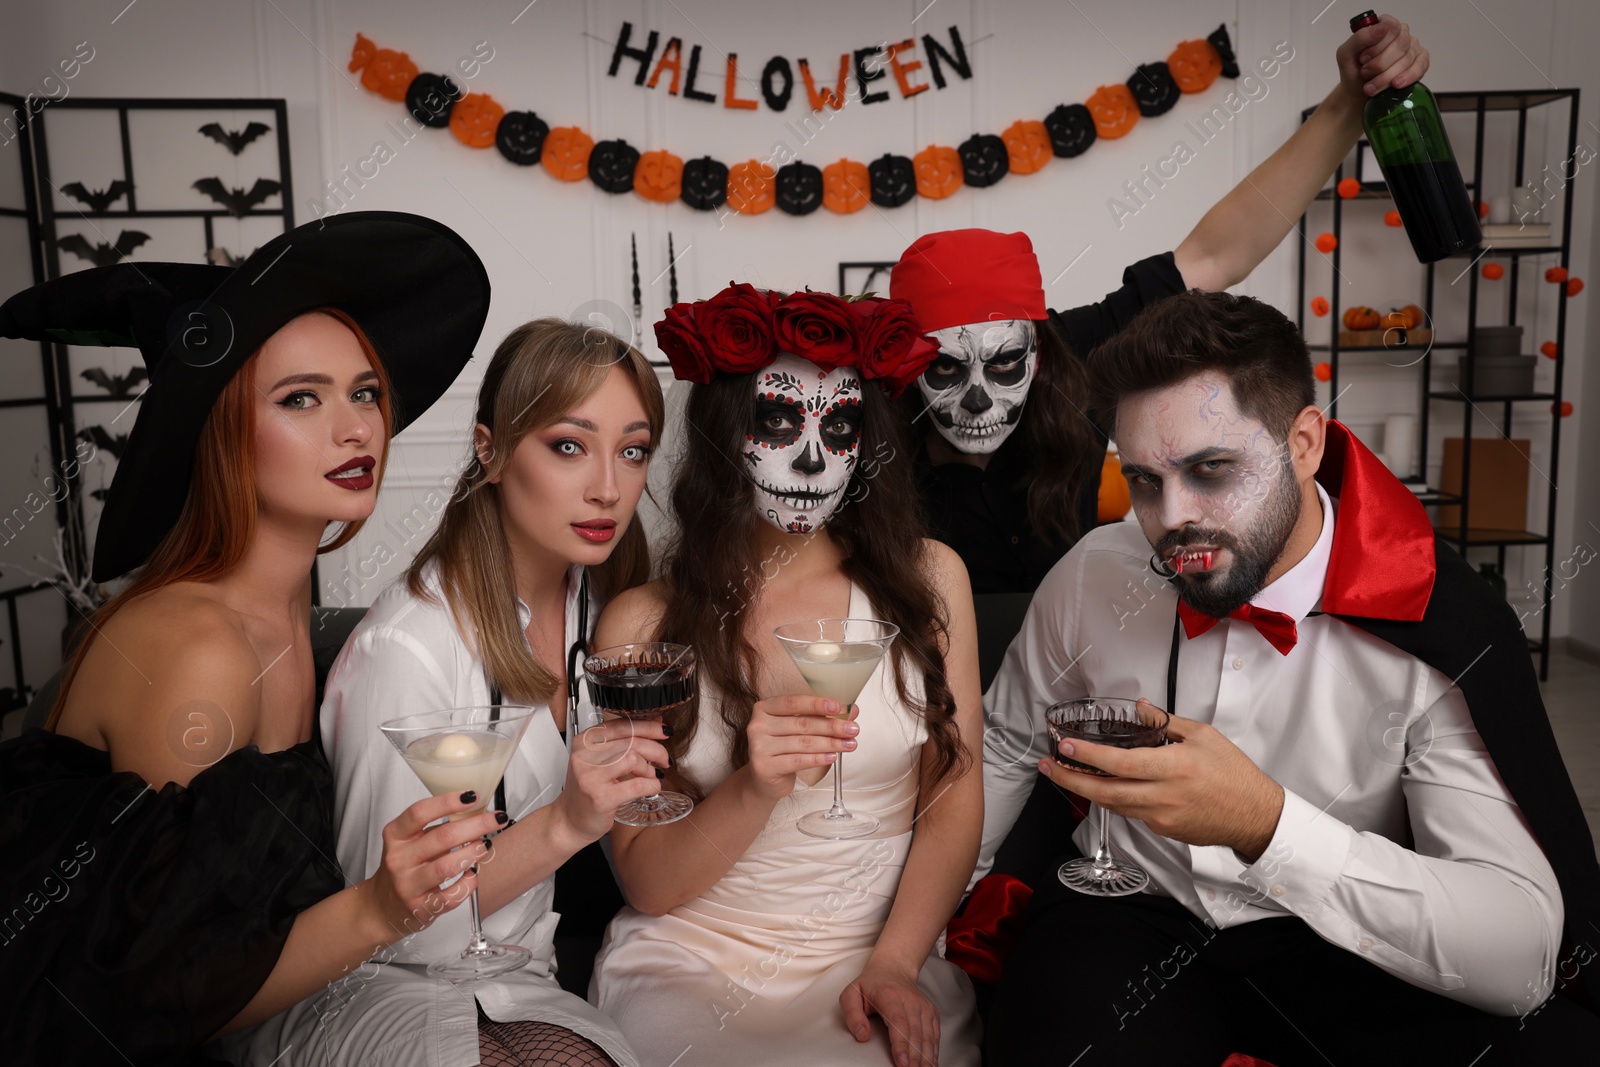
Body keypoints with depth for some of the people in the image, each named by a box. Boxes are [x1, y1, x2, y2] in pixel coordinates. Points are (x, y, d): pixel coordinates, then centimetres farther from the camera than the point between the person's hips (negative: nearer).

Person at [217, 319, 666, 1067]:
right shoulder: (409, 646, -22)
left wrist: (632, 769, -5)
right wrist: (564, 825, -31)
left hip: (516, 986, 4)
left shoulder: (588, 601, 0)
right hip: (373, 995, -4)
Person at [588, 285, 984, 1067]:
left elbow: (954, 797, 2)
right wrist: (754, 791, -22)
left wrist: (894, 963, -9)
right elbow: (647, 884, -4)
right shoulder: (643, 623, -3)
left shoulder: (925, 580, 2)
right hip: (692, 966, -1)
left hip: (874, 958, 2)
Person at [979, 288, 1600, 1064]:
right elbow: (1005, 746, 9)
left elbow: (1524, 956, -26)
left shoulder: (1441, 631, -19)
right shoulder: (1092, 575, -9)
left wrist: (1265, 825, -39)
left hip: (1337, 942, 1)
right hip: (1130, 909, 0)